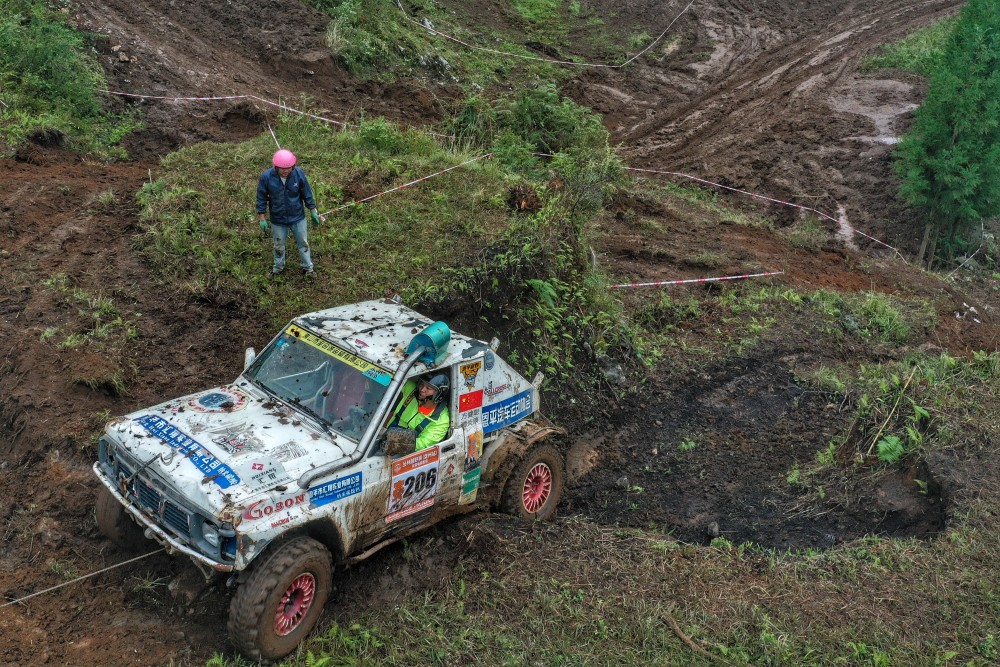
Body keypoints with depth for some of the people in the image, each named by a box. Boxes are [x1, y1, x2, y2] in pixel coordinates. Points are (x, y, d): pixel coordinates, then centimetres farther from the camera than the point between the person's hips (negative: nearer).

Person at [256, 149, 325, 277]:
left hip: (298, 218, 0)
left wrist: (313, 211, 1)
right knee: (279, 246, 21)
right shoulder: (266, 177, -21)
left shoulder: (298, 173, -19)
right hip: (278, 219, 0)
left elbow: (307, 193, -5)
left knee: (303, 243, 17)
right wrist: (262, 218, -6)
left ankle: (308, 267, 37)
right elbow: (261, 198, -9)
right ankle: (278, 267, 45)